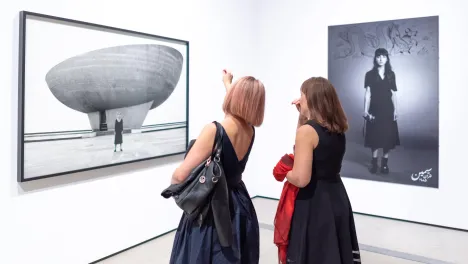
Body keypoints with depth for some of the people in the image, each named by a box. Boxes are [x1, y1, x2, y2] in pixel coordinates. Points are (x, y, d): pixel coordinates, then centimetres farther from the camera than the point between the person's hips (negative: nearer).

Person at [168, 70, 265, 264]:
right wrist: (228, 83, 39)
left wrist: (173, 182, 0)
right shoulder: (250, 130, -4)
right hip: (239, 206, 6)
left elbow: (181, 175, -24)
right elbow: (239, 101, 21)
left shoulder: (214, 130, -24)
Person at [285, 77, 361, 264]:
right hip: (337, 197, 8)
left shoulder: (307, 130, -19)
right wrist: (302, 116, 12)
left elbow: (301, 179, -24)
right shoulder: (338, 128, 5)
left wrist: (284, 173, -4)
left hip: (313, 202, -8)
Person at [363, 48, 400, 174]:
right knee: (374, 135, 1)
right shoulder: (370, 74, 1)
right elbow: (368, 93, -3)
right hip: (375, 109, -2)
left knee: (388, 136, 2)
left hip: (388, 109, 2)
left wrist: (395, 109, 3)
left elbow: (393, 94, 8)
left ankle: (385, 162, 13)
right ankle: (374, 162, 14)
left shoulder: (391, 74, 7)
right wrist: (365, 110, -9)